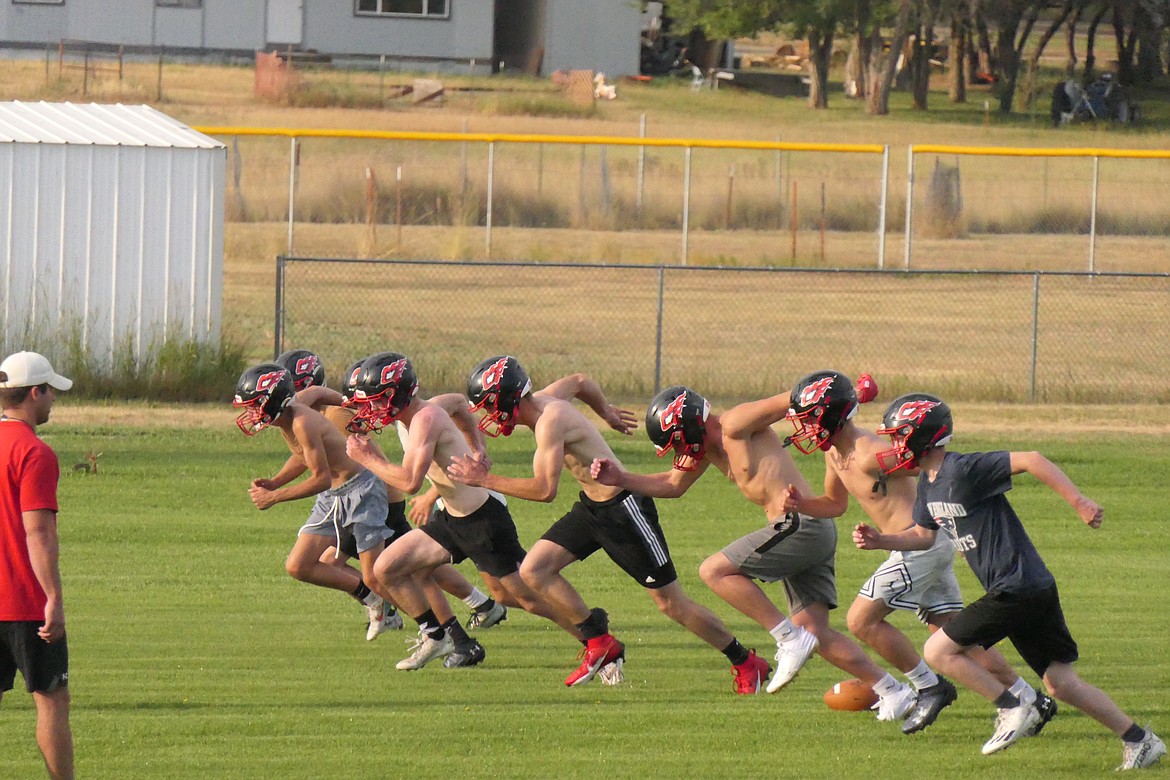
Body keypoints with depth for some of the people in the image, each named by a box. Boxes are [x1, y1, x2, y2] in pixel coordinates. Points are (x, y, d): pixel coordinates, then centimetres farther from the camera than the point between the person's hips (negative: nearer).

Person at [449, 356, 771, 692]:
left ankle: (747, 664, 14)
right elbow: (581, 383, 23)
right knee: (534, 570, -2)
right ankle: (599, 643, 6)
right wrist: (609, 413, 41)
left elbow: (545, 490, -31)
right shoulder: (541, 401, 2)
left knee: (670, 602, -1)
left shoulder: (550, 420, -26)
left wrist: (484, 480, -25)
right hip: (591, 508, 9)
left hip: (623, 509, -9)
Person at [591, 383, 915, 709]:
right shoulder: (711, 446, 17)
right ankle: (893, 692, 11)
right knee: (815, 632, 8)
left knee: (714, 571, -10)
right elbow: (673, 485, 29)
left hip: (801, 525, -10)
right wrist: (620, 479, 19)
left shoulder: (736, 424, -10)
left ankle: (790, 639, -10)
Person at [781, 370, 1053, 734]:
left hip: (919, 544, -10)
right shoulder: (835, 453, 10)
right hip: (929, 546, 10)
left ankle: (929, 687, 1)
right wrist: (802, 505, 6)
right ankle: (1030, 700, 14)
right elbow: (835, 504, 26)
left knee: (862, 620, -7)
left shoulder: (868, 454, -19)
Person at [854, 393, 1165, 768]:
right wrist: (881, 541, 13)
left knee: (939, 651, -4)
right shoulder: (928, 481, 12)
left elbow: (1031, 461, -22)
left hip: (1015, 590, -9)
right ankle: (1139, 741, 9)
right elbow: (923, 535, 28)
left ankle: (1012, 709, -2)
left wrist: (1078, 502, -26)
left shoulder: (964, 470, -16)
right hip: (1036, 590, 9)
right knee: (1061, 683, 9)